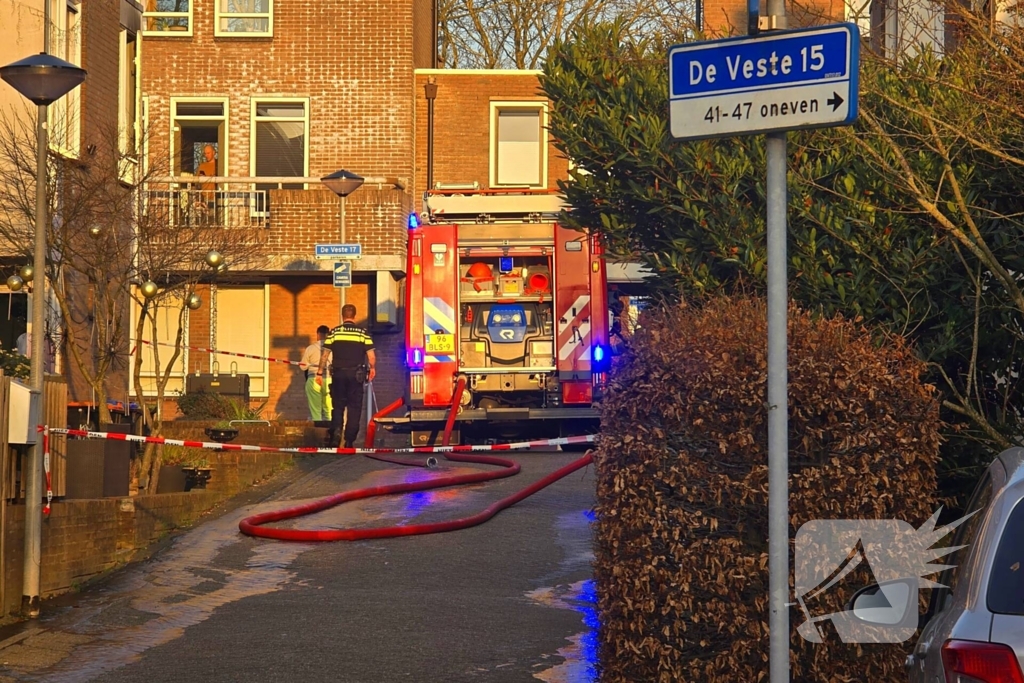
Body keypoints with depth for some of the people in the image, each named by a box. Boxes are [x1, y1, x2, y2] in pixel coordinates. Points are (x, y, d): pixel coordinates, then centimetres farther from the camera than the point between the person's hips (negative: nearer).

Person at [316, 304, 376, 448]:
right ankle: (349, 441, 4)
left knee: (338, 405, 12)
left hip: (338, 373, 1)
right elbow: (372, 356, -2)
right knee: (354, 407, 6)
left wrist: (319, 373, 7)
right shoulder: (362, 333, -1)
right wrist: (372, 368, 17)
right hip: (356, 375, -1)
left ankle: (336, 430, -13)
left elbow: (324, 355, -1)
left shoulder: (334, 332, 0)